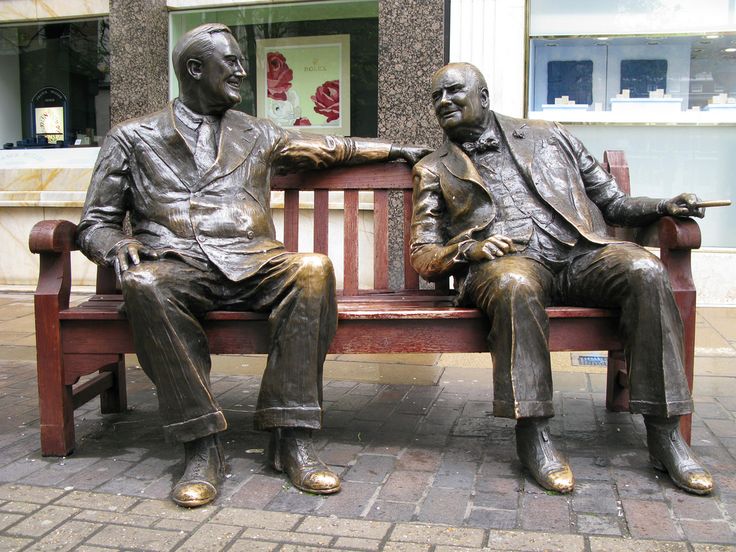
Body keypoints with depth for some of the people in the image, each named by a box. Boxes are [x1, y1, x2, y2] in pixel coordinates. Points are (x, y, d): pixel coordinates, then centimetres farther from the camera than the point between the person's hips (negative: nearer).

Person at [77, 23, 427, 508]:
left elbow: (332, 148, 36)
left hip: (251, 266, 2)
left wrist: (398, 149, 38)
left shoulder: (258, 135, 24)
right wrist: (116, 242, -11)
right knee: (143, 283, -37)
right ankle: (202, 444, -29)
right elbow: (94, 223, 13)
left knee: (313, 268, -30)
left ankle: (292, 437, -29)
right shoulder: (133, 138, 16)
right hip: (176, 265, -2)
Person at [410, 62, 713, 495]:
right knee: (515, 286, -38)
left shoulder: (548, 136, 23)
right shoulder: (435, 170, 20)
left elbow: (613, 202, 23)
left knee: (646, 270, -27)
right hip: (506, 262, -2)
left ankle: (664, 433, -22)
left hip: (580, 252, 2)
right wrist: (468, 249, -10)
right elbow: (423, 256, 12)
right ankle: (533, 434, -28)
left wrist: (664, 207, 3)